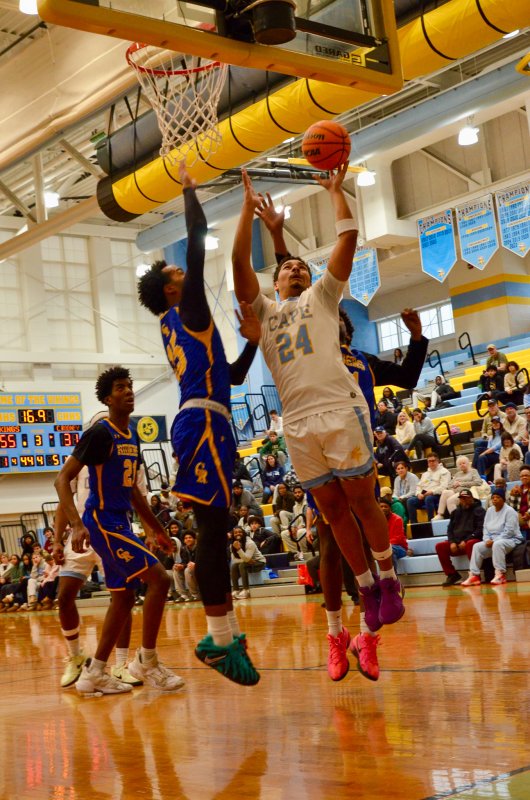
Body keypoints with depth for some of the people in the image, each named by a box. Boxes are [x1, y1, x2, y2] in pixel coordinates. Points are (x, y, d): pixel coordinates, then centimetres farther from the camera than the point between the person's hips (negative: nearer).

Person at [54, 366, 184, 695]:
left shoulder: (132, 437, 13)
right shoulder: (100, 433, -13)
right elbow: (63, 479, -16)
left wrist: (157, 529, 23)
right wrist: (77, 525, -28)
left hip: (120, 524, 9)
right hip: (102, 522, -9)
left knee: (124, 598, 10)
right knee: (159, 579, -15)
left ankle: (95, 673, 16)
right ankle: (147, 661, -4)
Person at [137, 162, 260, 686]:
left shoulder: (184, 327, 27)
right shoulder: (186, 310, 2)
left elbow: (232, 376, 33)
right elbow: (197, 243, -5)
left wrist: (253, 341, 21)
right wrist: (189, 189, 6)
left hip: (204, 423, 10)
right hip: (203, 422, -10)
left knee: (215, 528, 8)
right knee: (212, 527, -14)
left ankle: (224, 633, 11)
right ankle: (219, 638, -16)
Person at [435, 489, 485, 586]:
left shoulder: (479, 510, 2)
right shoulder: (456, 512, 18)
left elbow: (480, 529, -9)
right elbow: (450, 529, 16)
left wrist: (466, 541, -18)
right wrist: (452, 542, -4)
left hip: (472, 540, -6)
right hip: (457, 542, 6)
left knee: (470, 544, -39)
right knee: (439, 546, -16)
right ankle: (452, 574, -11)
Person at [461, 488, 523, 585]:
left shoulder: (509, 511, -9)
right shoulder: (490, 511, 13)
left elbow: (509, 531, -17)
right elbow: (485, 528, 12)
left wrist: (494, 541, -20)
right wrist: (487, 540, -7)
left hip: (510, 540, -7)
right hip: (492, 541, 7)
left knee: (497, 544, -39)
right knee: (477, 546, -15)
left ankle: (500, 574, -38)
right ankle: (474, 575, -22)